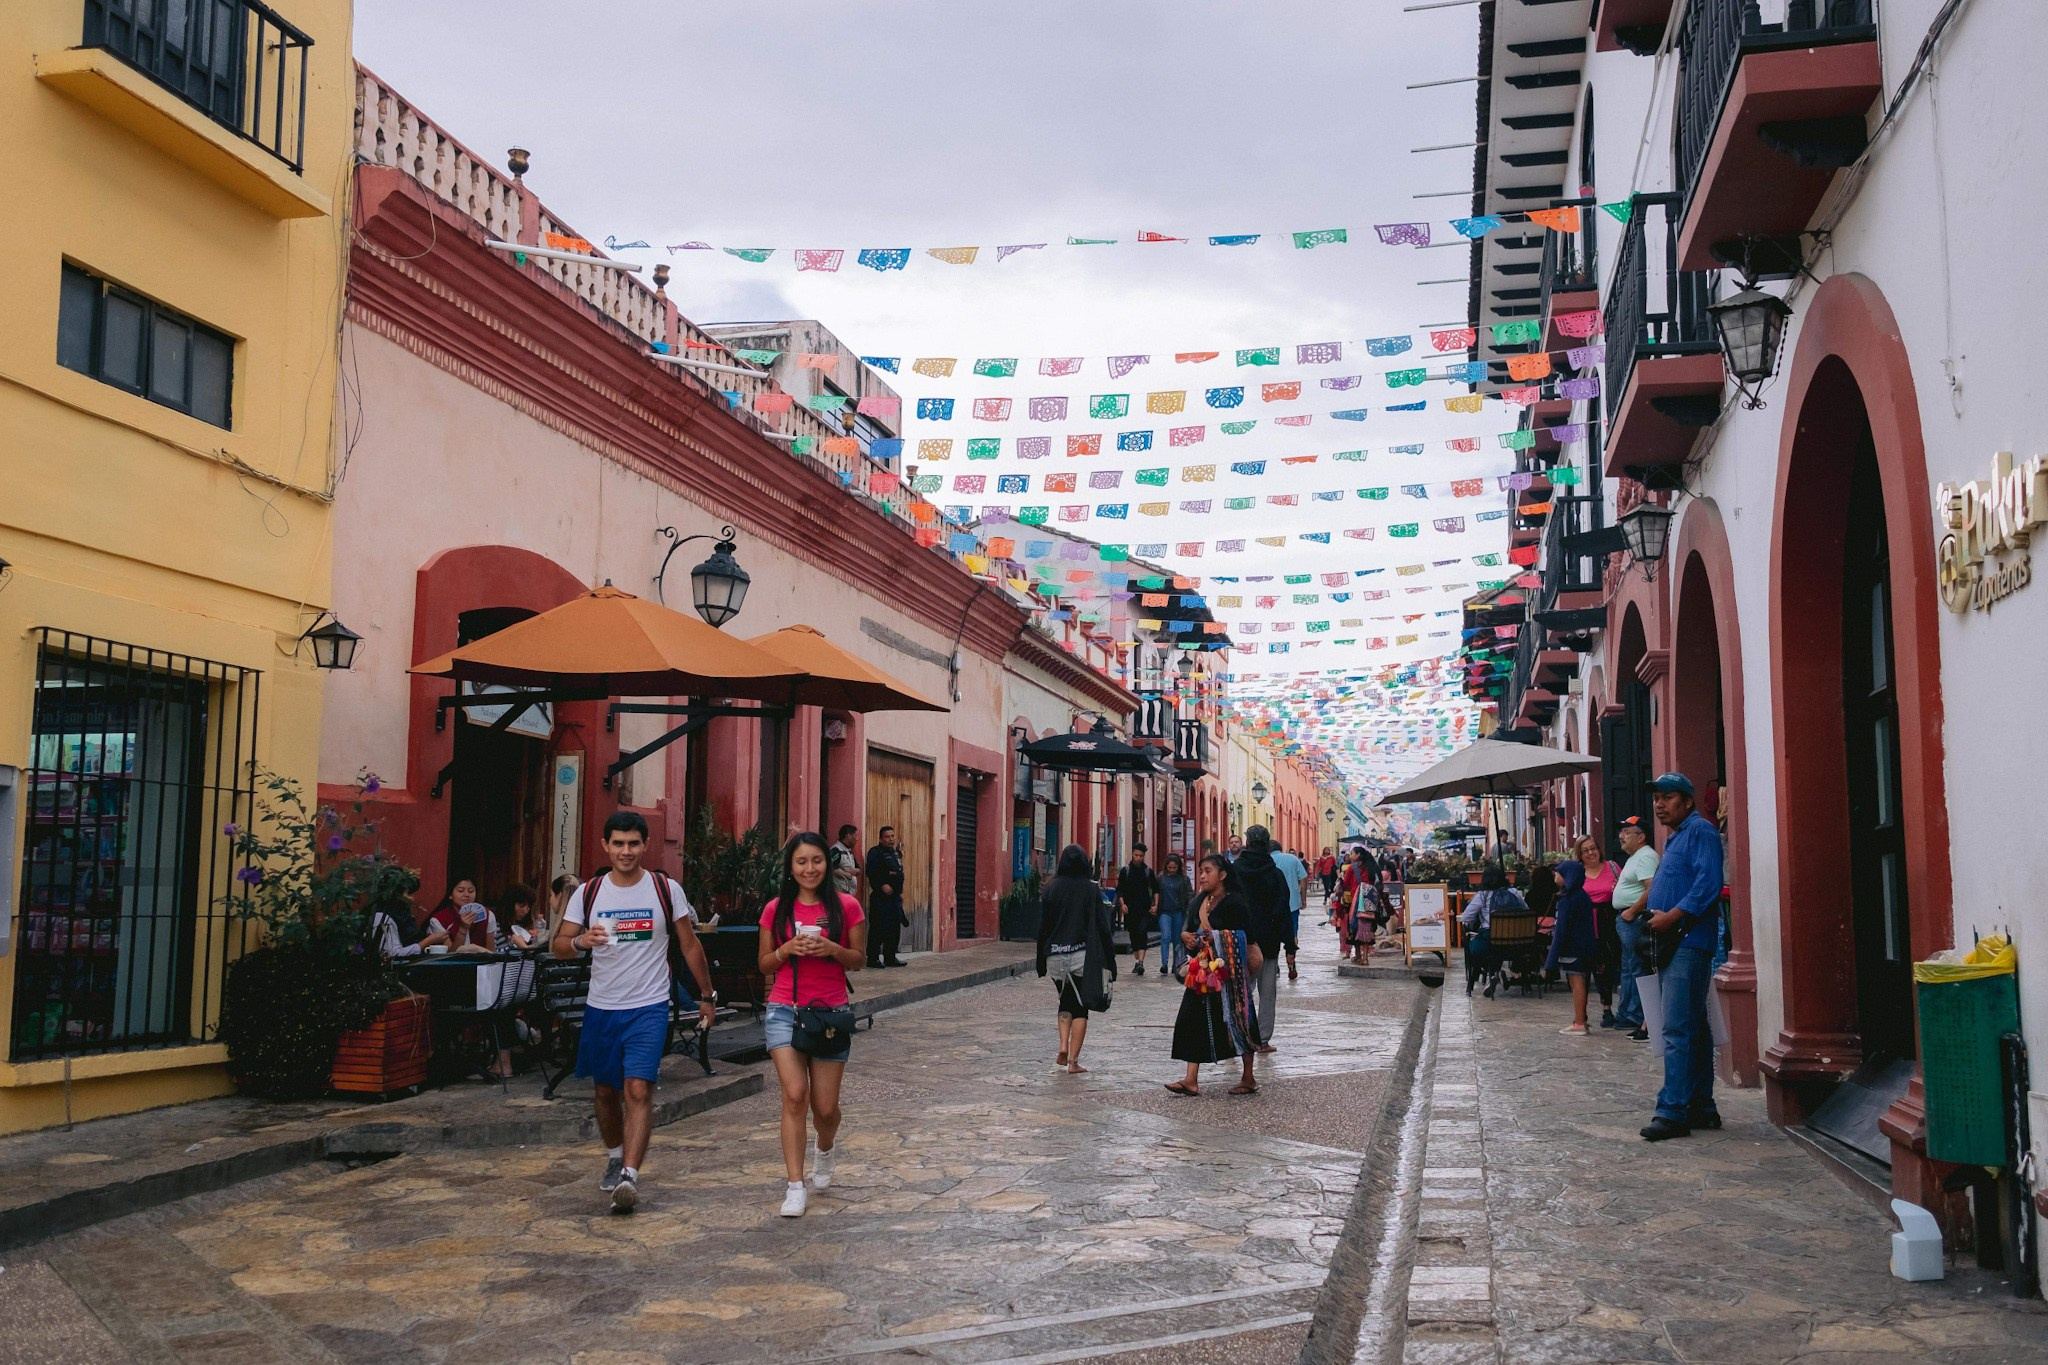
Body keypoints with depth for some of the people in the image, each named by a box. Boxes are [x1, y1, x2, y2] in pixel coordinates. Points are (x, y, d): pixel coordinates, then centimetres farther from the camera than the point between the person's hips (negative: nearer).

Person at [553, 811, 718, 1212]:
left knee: (638, 1090, -15)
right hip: (601, 1007, 3)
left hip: (649, 1007, -3)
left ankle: (630, 1176, -19)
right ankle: (615, 1158, 37)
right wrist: (582, 941, -23)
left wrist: (707, 995, 8)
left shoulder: (667, 889, -2)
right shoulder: (587, 893, 2)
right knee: (606, 1090, 15)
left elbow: (689, 944, 6)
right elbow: (557, 945, -1)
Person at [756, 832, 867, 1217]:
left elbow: (859, 960, 4)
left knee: (825, 1106, 6)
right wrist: (787, 949, -11)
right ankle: (795, 1185, -6)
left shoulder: (846, 907, -1)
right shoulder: (776, 909, 3)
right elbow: (765, 964, 9)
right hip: (784, 1010, 0)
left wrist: (832, 949, -15)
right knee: (795, 1095, -14)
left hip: (831, 1013, 0)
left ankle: (827, 1149, 41)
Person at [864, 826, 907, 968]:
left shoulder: (896, 853, 20)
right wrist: (882, 885, -27)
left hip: (895, 896, 9)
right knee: (878, 928, -7)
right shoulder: (875, 853, -7)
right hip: (881, 897, -9)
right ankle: (873, 958, -2)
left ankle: (890, 957, 18)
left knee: (895, 928, 10)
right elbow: (871, 872, -20)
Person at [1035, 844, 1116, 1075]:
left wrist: (1042, 960, 10)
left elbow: (1042, 927, 3)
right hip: (1082, 955, -2)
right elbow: (1102, 926, -5)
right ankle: (1073, 1061, 1)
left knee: (1065, 1002, 19)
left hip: (1056, 955, 2)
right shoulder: (1092, 889, -4)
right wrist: (1109, 960, 1)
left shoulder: (1050, 889, 1)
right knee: (1080, 1007, 5)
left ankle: (1063, 1050, 3)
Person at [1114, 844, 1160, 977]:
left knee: (1142, 933, -16)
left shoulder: (1148, 871, 4)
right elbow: (1120, 890, 2)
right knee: (1133, 935, 8)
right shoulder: (1125, 871, 3)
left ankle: (1141, 962, -23)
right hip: (1130, 909, 1)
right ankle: (1137, 962, 19)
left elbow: (1155, 889, 8)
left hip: (1145, 909, -1)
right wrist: (1122, 904, -11)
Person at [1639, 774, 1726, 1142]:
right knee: (1693, 1028, 13)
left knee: (1678, 1030, -13)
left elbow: (1708, 884, -19)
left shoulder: (1700, 831, -7)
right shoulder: (1674, 839, 23)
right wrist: (1656, 920, 13)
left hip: (1688, 942, -10)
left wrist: (1671, 917, -19)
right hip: (1672, 945, 10)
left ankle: (1673, 1110, -14)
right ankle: (1701, 1108, 18)